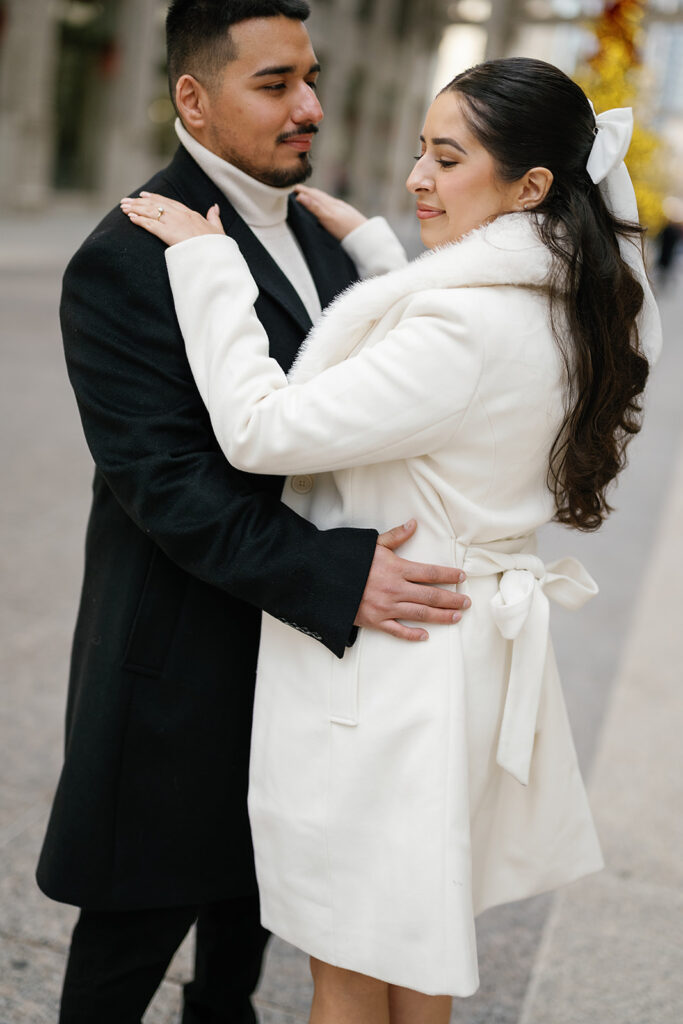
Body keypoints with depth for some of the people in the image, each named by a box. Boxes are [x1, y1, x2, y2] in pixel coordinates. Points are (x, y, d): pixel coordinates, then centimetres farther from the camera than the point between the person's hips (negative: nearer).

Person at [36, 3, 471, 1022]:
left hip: (298, 647, 8)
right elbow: (164, 482, -26)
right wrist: (335, 576, -33)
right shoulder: (126, 261, -19)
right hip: (184, 662, -8)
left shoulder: (319, 227, 7)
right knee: (140, 914, 11)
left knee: (258, 882, 26)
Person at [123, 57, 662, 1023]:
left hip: (387, 661, -9)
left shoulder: (469, 326, -27)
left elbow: (261, 429, -26)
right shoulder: (559, 309, 3)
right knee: (417, 944, 26)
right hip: (473, 643, 9)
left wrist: (206, 258, -17)